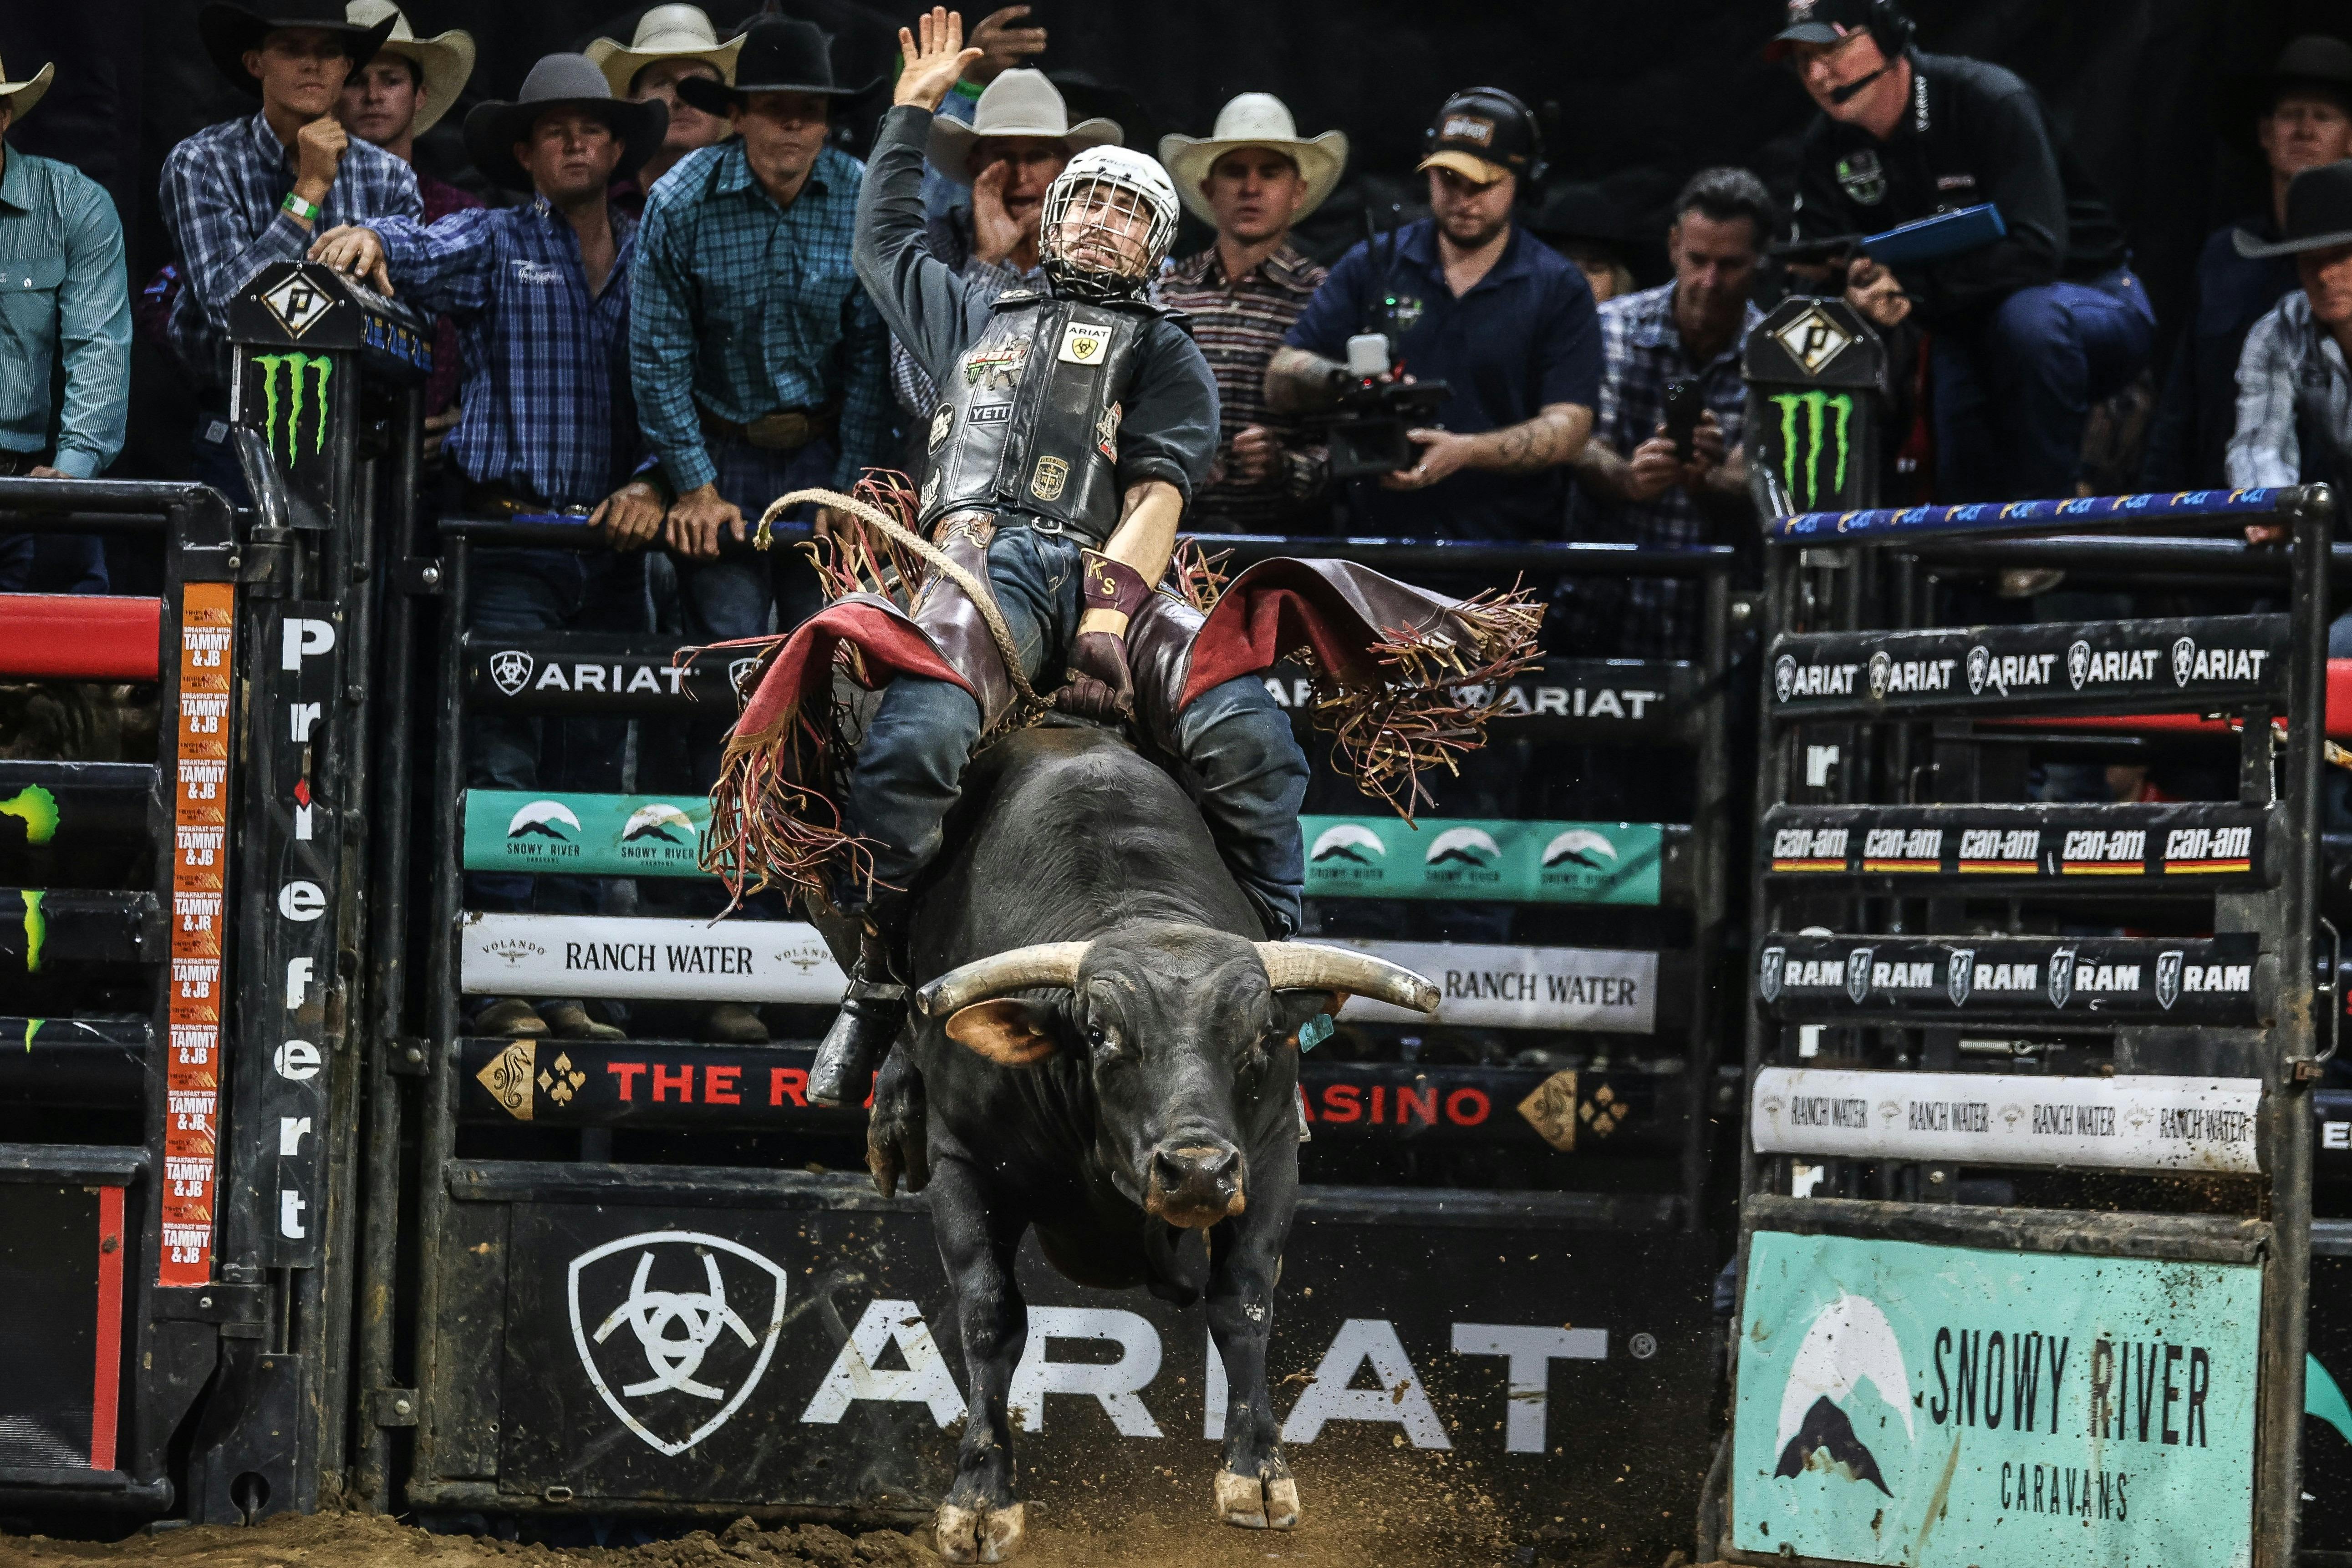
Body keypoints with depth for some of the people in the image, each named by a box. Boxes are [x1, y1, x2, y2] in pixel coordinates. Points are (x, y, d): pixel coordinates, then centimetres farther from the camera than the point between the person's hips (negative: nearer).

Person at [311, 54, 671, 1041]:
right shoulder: (494, 246, 4)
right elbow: (424, 256, -16)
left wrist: (653, 485, -9)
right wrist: (369, 239, -38)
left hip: (615, 544, 4)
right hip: (513, 537, -4)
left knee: (596, 763, 5)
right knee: (503, 753, -12)